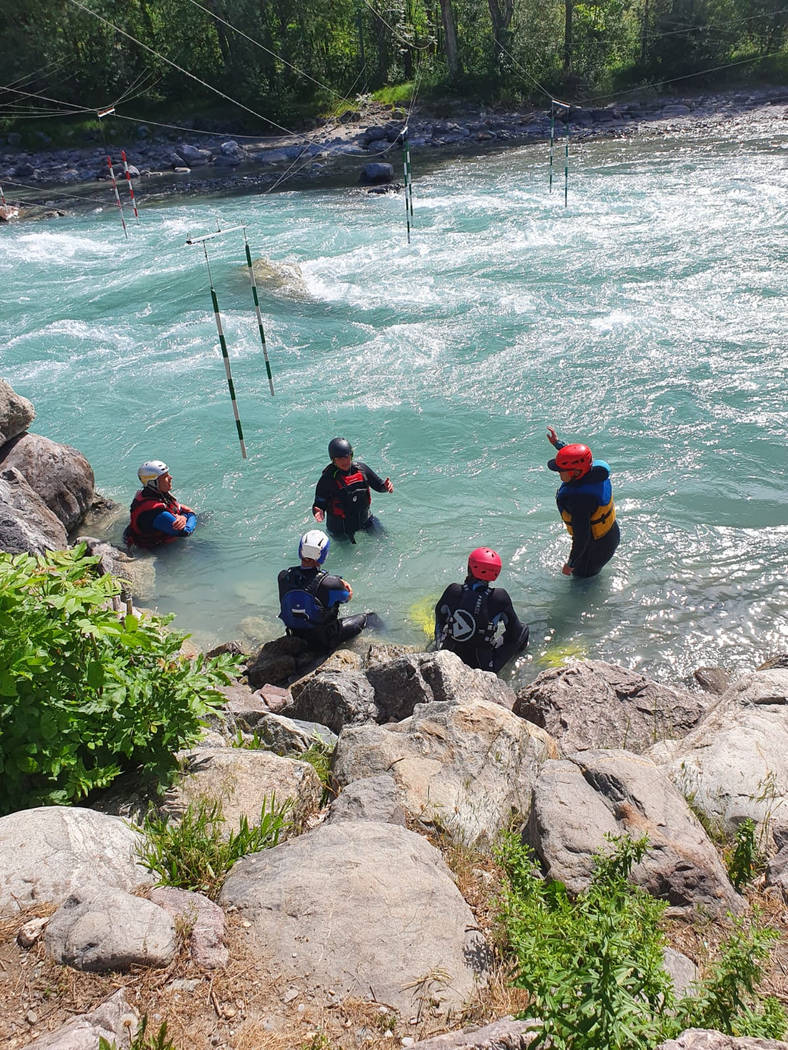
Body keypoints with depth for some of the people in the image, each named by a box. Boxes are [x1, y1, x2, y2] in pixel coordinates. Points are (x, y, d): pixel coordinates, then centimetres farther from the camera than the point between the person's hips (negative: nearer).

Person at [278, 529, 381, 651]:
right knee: (371, 618, 16)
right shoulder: (329, 584, -32)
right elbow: (348, 597, -8)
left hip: (298, 639, 5)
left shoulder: (283, 577, -18)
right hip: (325, 640, -5)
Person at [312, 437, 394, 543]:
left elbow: (378, 485, 4)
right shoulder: (327, 479, -21)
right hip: (340, 527, -4)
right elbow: (319, 504, -17)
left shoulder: (361, 469, -9)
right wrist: (319, 512, -40)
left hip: (364, 519, 4)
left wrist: (386, 486, -18)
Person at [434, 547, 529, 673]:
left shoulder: (453, 591, -17)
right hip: (483, 664, -3)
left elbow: (439, 613, 4)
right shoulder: (500, 597, -22)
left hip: (449, 655, 3)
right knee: (523, 631, 13)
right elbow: (514, 628, -8)